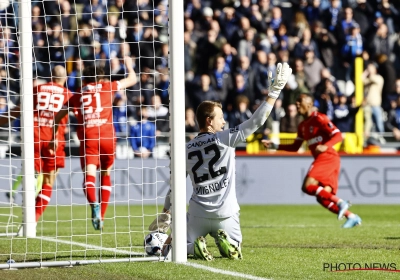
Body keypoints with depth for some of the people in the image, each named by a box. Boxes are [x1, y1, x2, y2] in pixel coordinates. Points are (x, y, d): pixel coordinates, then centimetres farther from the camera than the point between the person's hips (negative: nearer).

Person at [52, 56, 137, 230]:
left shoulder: (77, 96, 18)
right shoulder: (107, 87, 14)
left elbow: (59, 116, 18)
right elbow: (132, 79, 25)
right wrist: (129, 65, 43)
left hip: (87, 139, 0)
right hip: (107, 137, 0)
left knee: (89, 175, -10)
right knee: (106, 174, 18)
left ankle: (94, 204, -41)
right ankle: (101, 217, 12)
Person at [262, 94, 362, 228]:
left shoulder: (319, 119, -6)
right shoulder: (302, 126, 21)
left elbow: (338, 135, -14)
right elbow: (295, 147, 28)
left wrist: (325, 146, -31)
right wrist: (274, 145, 21)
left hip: (327, 157, -9)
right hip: (321, 159, 9)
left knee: (308, 186, -20)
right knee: (322, 198, 0)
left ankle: (339, 202, -18)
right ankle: (351, 217, 0)